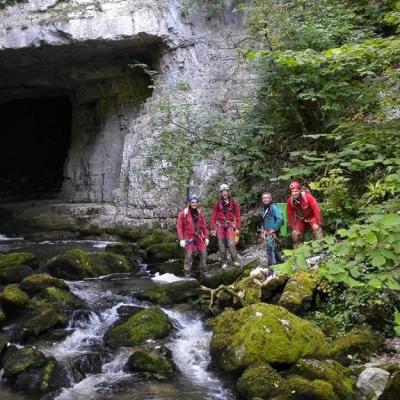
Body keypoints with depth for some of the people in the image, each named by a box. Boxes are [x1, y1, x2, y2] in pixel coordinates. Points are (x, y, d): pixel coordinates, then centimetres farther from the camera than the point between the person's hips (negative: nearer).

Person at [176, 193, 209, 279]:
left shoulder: (200, 213, 5)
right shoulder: (183, 213, -9)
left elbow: (204, 226, 11)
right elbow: (179, 227, -8)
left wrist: (206, 237, 8)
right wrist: (181, 239, -13)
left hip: (198, 236, 5)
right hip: (188, 238, -4)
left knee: (204, 253, 1)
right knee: (189, 255, -8)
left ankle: (202, 271, 15)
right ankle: (187, 273, 3)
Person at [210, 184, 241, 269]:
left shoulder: (234, 203, 1)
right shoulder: (218, 203, 3)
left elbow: (237, 216, 2)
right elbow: (214, 216, 6)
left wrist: (238, 228, -3)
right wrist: (212, 228, 2)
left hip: (230, 225, -2)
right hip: (220, 225, 2)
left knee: (231, 244, -13)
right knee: (221, 245, 2)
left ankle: (235, 260, -1)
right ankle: (224, 262, 10)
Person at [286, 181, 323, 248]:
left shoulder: (307, 196, -29)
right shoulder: (290, 201, -18)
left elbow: (316, 208, -29)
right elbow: (290, 215, -8)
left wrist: (319, 222, -28)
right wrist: (293, 227, -8)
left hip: (311, 216, -3)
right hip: (300, 219, 3)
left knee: (316, 227, -27)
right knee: (295, 233, -3)